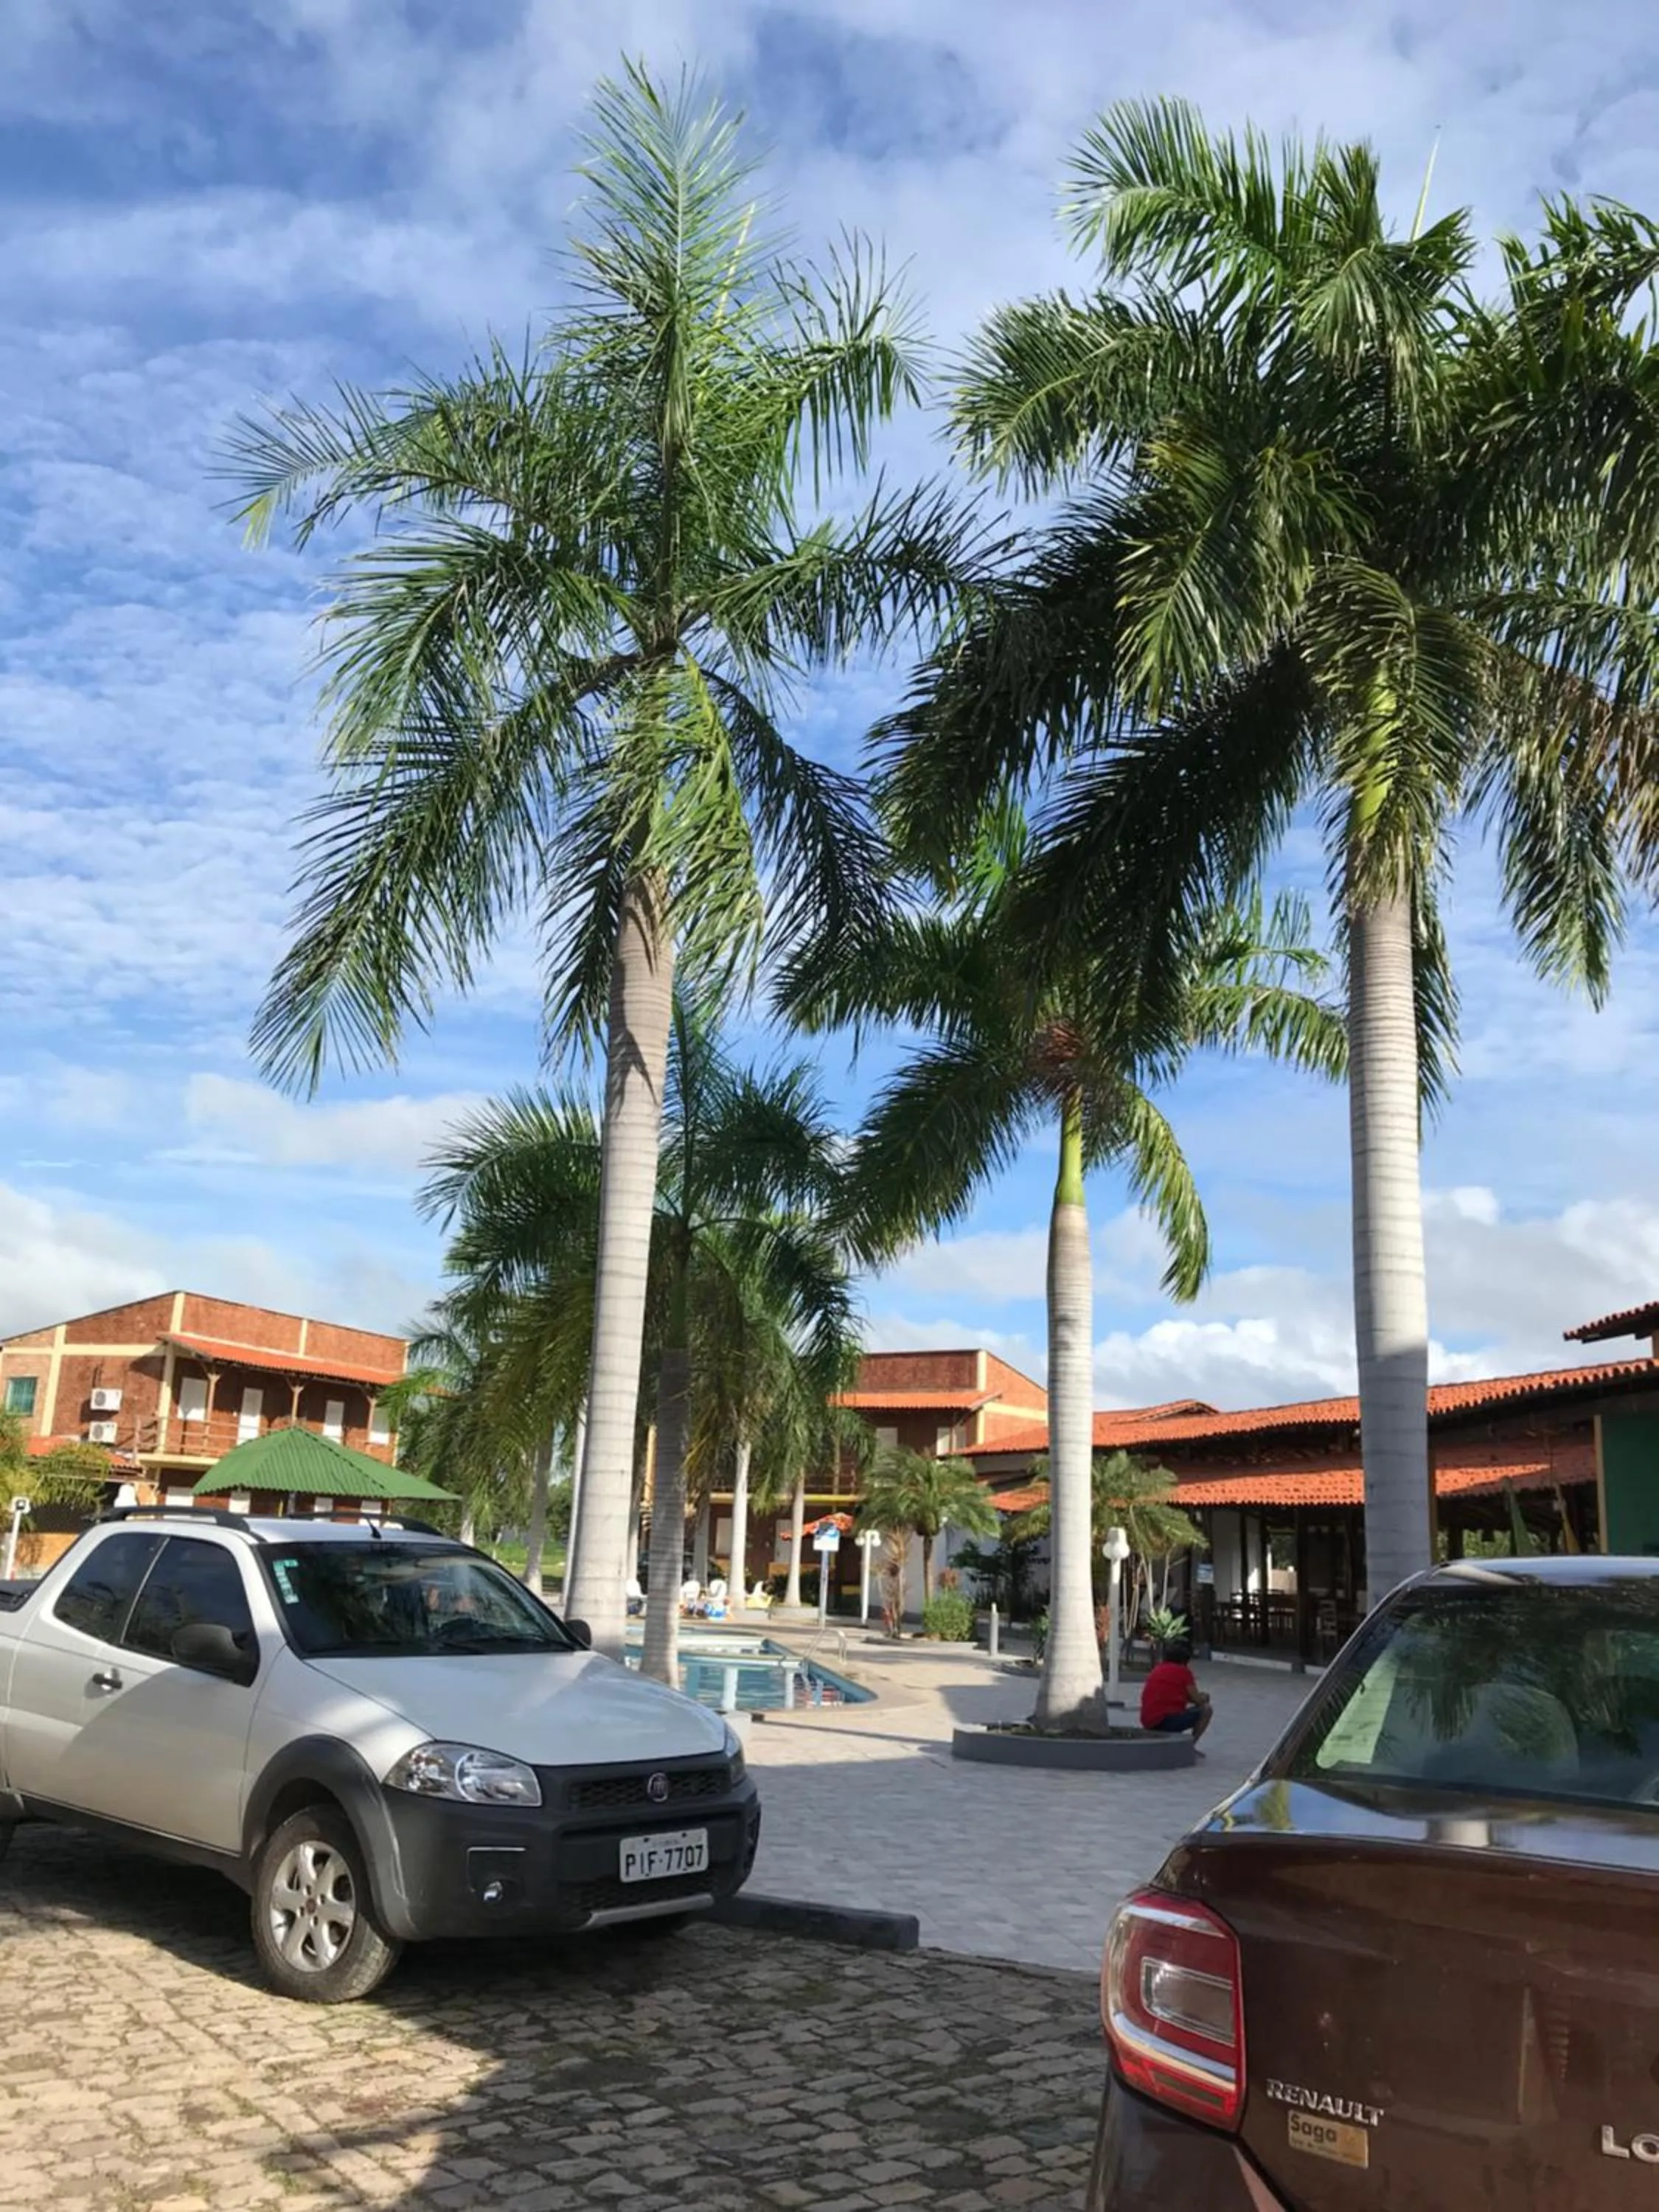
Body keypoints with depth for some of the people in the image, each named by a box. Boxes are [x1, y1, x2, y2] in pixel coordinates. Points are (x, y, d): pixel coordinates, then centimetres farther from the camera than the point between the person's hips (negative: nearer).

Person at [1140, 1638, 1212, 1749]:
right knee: (1206, 1710, 7)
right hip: (1167, 1721, -7)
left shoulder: (1157, 1670, 19)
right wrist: (1205, 1698, 26)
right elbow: (1198, 1701, 3)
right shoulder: (1183, 1671, 0)